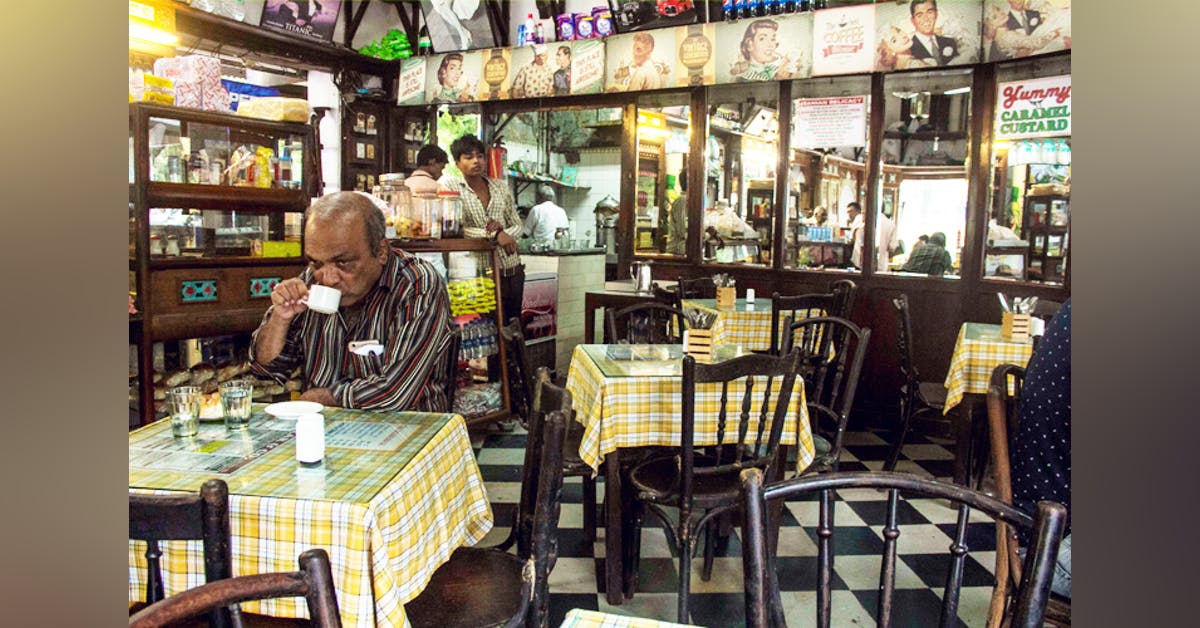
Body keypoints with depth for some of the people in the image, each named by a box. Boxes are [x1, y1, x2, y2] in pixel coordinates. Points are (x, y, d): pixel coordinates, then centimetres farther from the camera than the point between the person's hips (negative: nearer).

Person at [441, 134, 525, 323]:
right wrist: (495, 235, -20)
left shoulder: (500, 186, 11)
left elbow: (518, 226, 13)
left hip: (513, 270, 5)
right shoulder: (451, 185, -1)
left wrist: (503, 230, -10)